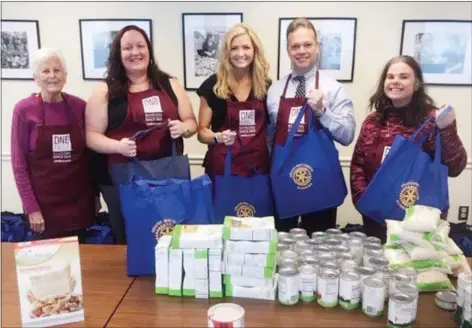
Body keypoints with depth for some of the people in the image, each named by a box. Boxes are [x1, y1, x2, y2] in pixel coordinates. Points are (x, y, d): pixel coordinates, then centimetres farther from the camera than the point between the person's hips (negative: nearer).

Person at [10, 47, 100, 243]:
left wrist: (95, 193, 8)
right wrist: (31, 208, -9)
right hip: (44, 202, -2)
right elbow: (19, 163, -6)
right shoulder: (24, 110, -8)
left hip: (79, 200, 2)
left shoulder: (79, 106, -1)